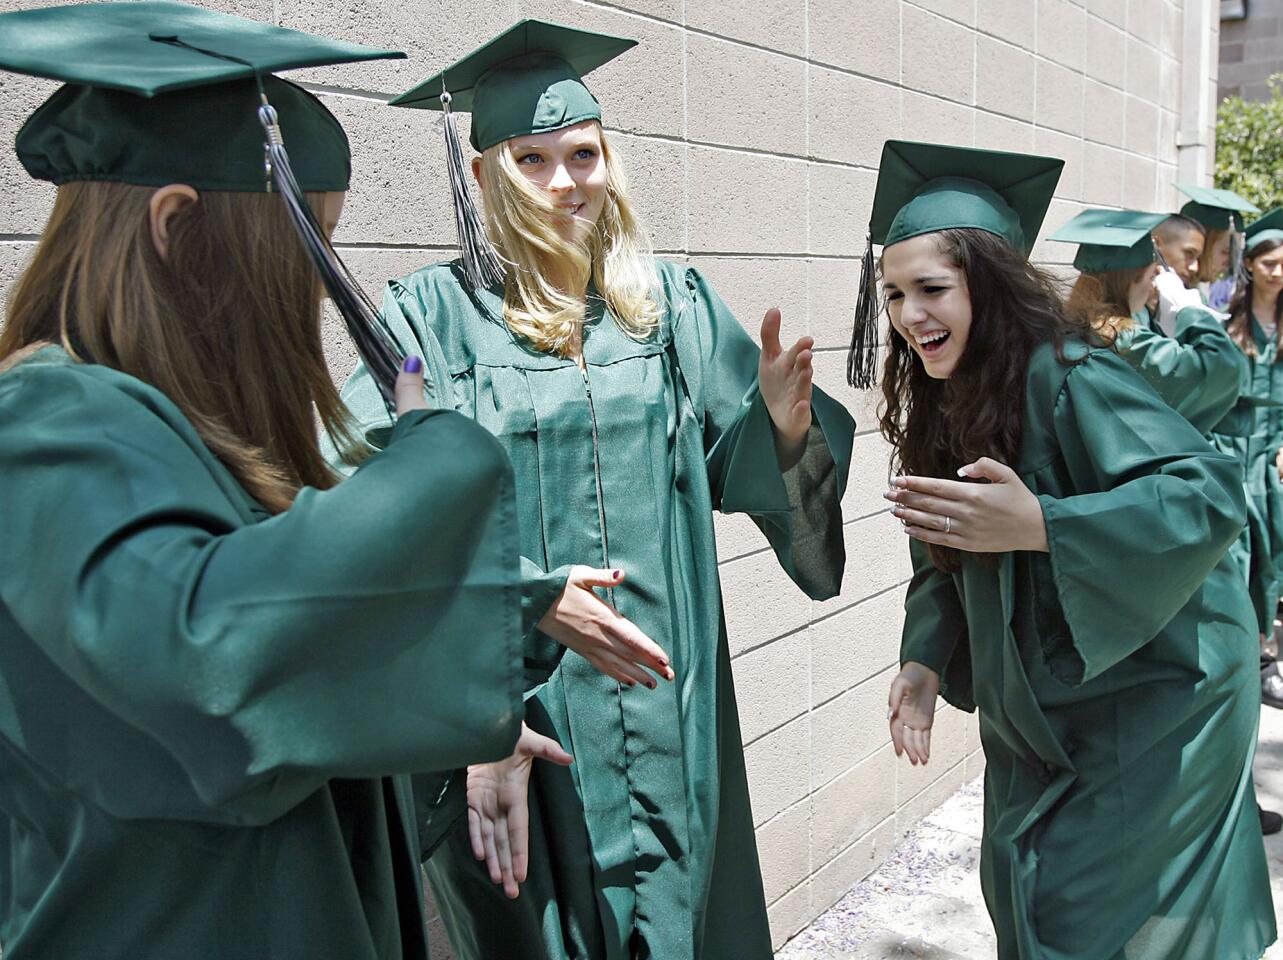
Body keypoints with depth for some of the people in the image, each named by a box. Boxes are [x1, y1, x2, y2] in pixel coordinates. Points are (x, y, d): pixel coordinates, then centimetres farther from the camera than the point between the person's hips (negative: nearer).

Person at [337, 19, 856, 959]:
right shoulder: (434, 315, -7)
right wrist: (526, 593, -22)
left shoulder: (675, 303, 5)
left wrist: (787, 425, -17)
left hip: (669, 701, 3)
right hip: (515, 699, -3)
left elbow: (749, 468, 4)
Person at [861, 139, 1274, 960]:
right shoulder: (946, 397, 0)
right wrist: (925, 659, -7)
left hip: (1149, 699, -7)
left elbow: (1210, 494, -30)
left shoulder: (1068, 376, -24)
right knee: (1018, 891, 15)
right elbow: (951, 549, 7)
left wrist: (1039, 524, -41)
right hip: (1040, 704, 7)